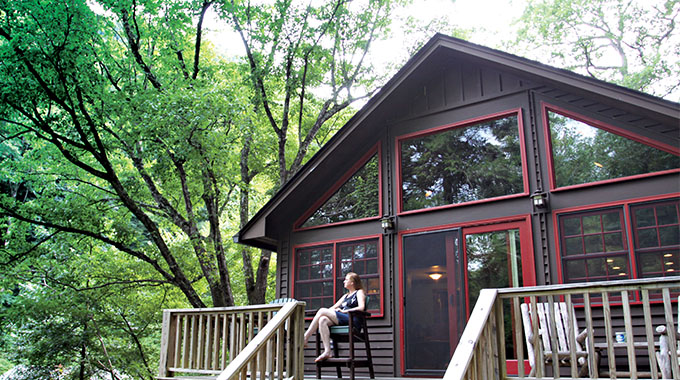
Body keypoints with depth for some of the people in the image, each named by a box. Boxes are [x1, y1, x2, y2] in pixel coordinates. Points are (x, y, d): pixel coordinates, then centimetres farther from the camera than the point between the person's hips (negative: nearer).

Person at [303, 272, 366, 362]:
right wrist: (333, 310, 4)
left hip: (351, 319, -7)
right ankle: (327, 352, -32)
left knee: (322, 310, -19)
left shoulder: (359, 292, 11)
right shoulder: (346, 296, 33)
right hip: (340, 320, 7)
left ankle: (305, 338, -16)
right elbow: (333, 307, 27)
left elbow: (361, 307, -6)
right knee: (322, 320, -25)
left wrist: (344, 311, -10)